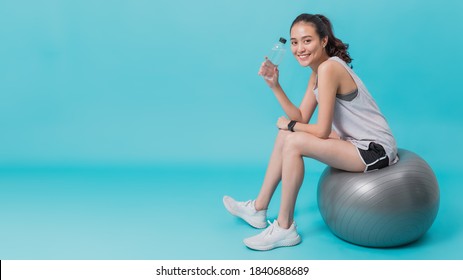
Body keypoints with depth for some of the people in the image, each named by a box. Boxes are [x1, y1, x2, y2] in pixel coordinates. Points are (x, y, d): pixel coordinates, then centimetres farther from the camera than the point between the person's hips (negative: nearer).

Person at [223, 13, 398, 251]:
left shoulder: (328, 68, -22)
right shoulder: (318, 72, 7)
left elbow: (322, 130, -22)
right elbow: (301, 119, 4)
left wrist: (289, 124, -5)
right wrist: (274, 85, -3)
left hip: (375, 150, -10)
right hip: (358, 142, 10)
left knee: (294, 143, -23)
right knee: (286, 135, 11)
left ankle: (285, 229, -9)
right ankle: (258, 209, 18)